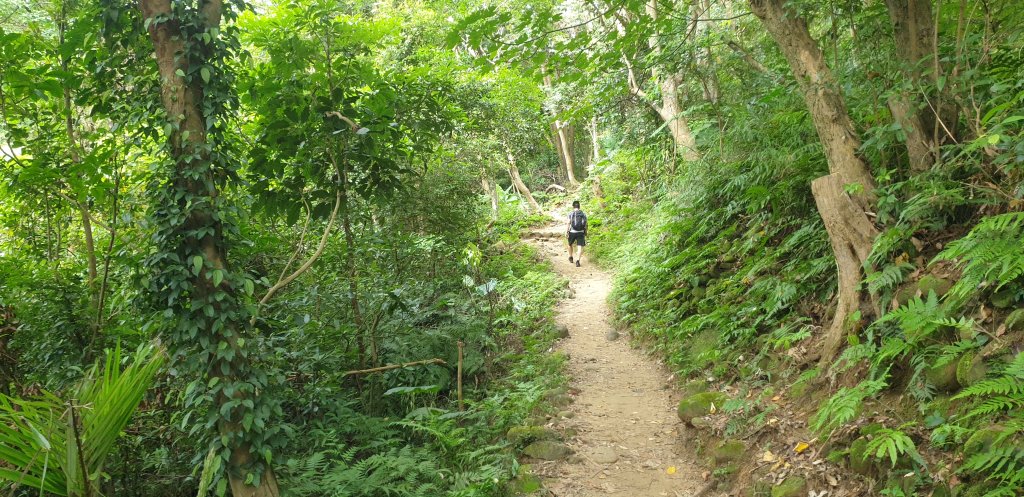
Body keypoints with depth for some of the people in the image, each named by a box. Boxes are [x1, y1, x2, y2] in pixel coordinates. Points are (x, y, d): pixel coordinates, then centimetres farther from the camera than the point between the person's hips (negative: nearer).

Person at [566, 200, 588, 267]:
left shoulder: (571, 214, -2)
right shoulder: (583, 214, 6)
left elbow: (568, 223, -11)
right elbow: (585, 225, 7)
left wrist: (566, 232, -13)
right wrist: (585, 233, 19)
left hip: (572, 232, -1)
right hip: (581, 233, 1)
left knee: (570, 244, 23)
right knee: (580, 247, -2)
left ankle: (570, 257, 38)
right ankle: (578, 261, -19)